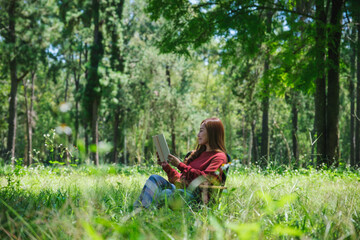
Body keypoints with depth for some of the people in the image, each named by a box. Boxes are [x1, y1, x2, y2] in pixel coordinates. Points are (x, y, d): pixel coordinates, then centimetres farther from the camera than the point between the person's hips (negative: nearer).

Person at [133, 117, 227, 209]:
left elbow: (206, 179, -14)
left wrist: (180, 165, -11)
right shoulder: (197, 153, 27)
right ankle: (136, 209, -32)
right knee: (155, 178, -17)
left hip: (194, 195, -7)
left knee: (166, 193, -34)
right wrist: (166, 166, 10)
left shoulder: (219, 157, 2)